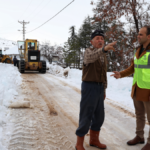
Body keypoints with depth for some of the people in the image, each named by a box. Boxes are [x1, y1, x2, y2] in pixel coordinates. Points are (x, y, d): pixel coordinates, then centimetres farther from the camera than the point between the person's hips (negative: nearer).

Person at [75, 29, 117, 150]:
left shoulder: (103, 56, 16)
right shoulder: (88, 51, -9)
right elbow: (90, 58, -36)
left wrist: (104, 90, 20)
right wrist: (104, 49, -53)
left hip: (99, 89, 8)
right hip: (89, 88, -8)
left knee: (98, 116, 13)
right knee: (86, 117, -4)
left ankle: (94, 140, 30)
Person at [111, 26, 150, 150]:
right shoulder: (139, 51, 9)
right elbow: (133, 69, 15)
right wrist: (120, 75, -3)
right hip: (137, 88, 8)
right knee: (139, 114, 17)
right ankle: (139, 137, 34)